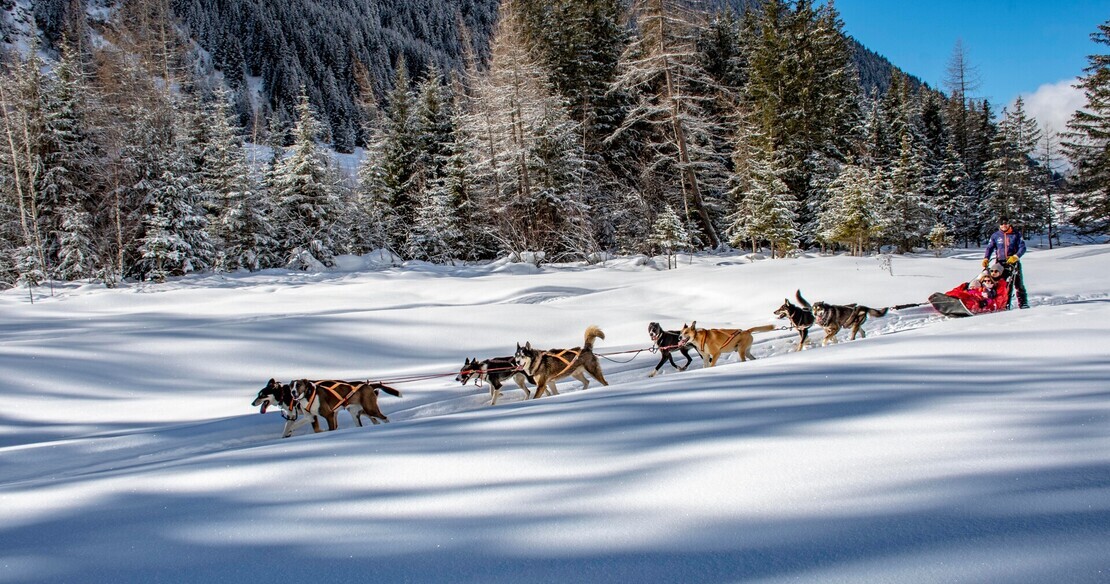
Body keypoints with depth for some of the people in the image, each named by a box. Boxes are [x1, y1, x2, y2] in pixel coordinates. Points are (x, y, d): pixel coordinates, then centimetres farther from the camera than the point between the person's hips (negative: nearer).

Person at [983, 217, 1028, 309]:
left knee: (1018, 284, -3)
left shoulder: (1016, 234, 4)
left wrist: (1016, 256, -19)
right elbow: (989, 248, 6)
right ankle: (1005, 304, -1)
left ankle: (1023, 303, 3)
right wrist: (986, 259, -11)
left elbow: (1022, 247, -2)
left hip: (1014, 262, -1)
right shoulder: (995, 236, 8)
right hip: (1001, 263, 1)